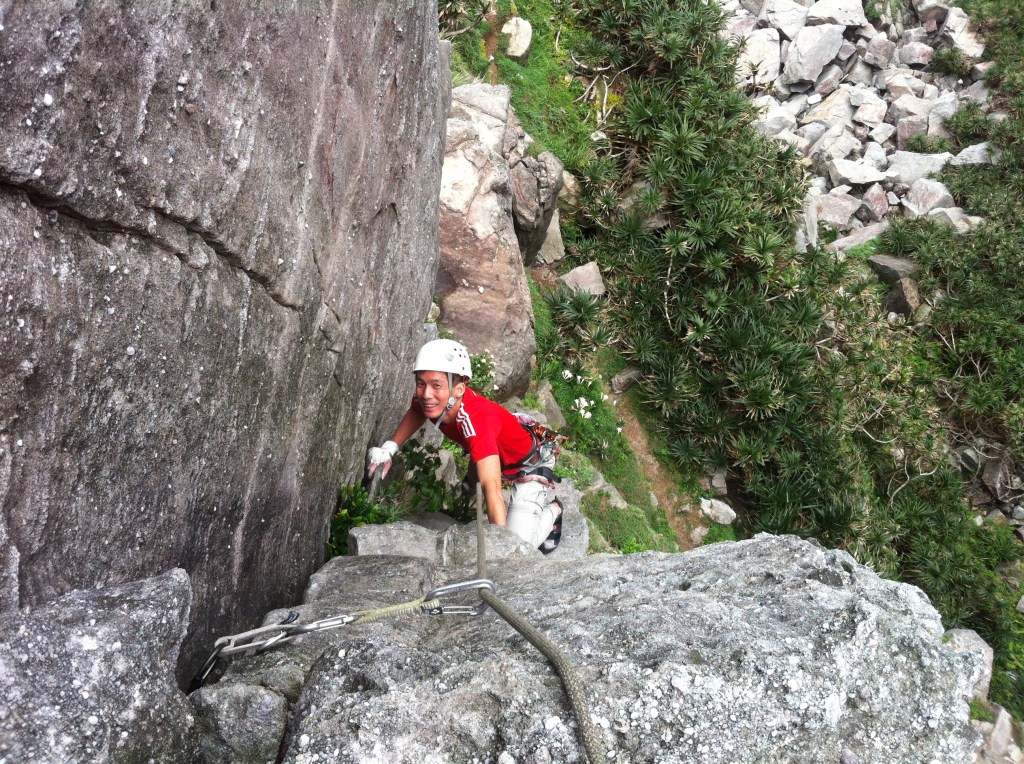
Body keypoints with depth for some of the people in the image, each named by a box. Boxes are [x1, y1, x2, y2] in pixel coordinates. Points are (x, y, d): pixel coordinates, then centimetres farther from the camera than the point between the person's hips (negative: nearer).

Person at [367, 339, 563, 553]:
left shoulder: (476, 419, -45)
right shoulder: (432, 400, -24)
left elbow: (491, 486, -52)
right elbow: (417, 411, 3)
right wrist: (389, 447, -5)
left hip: (529, 462, -7)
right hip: (494, 455, 7)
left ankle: (552, 511, 14)